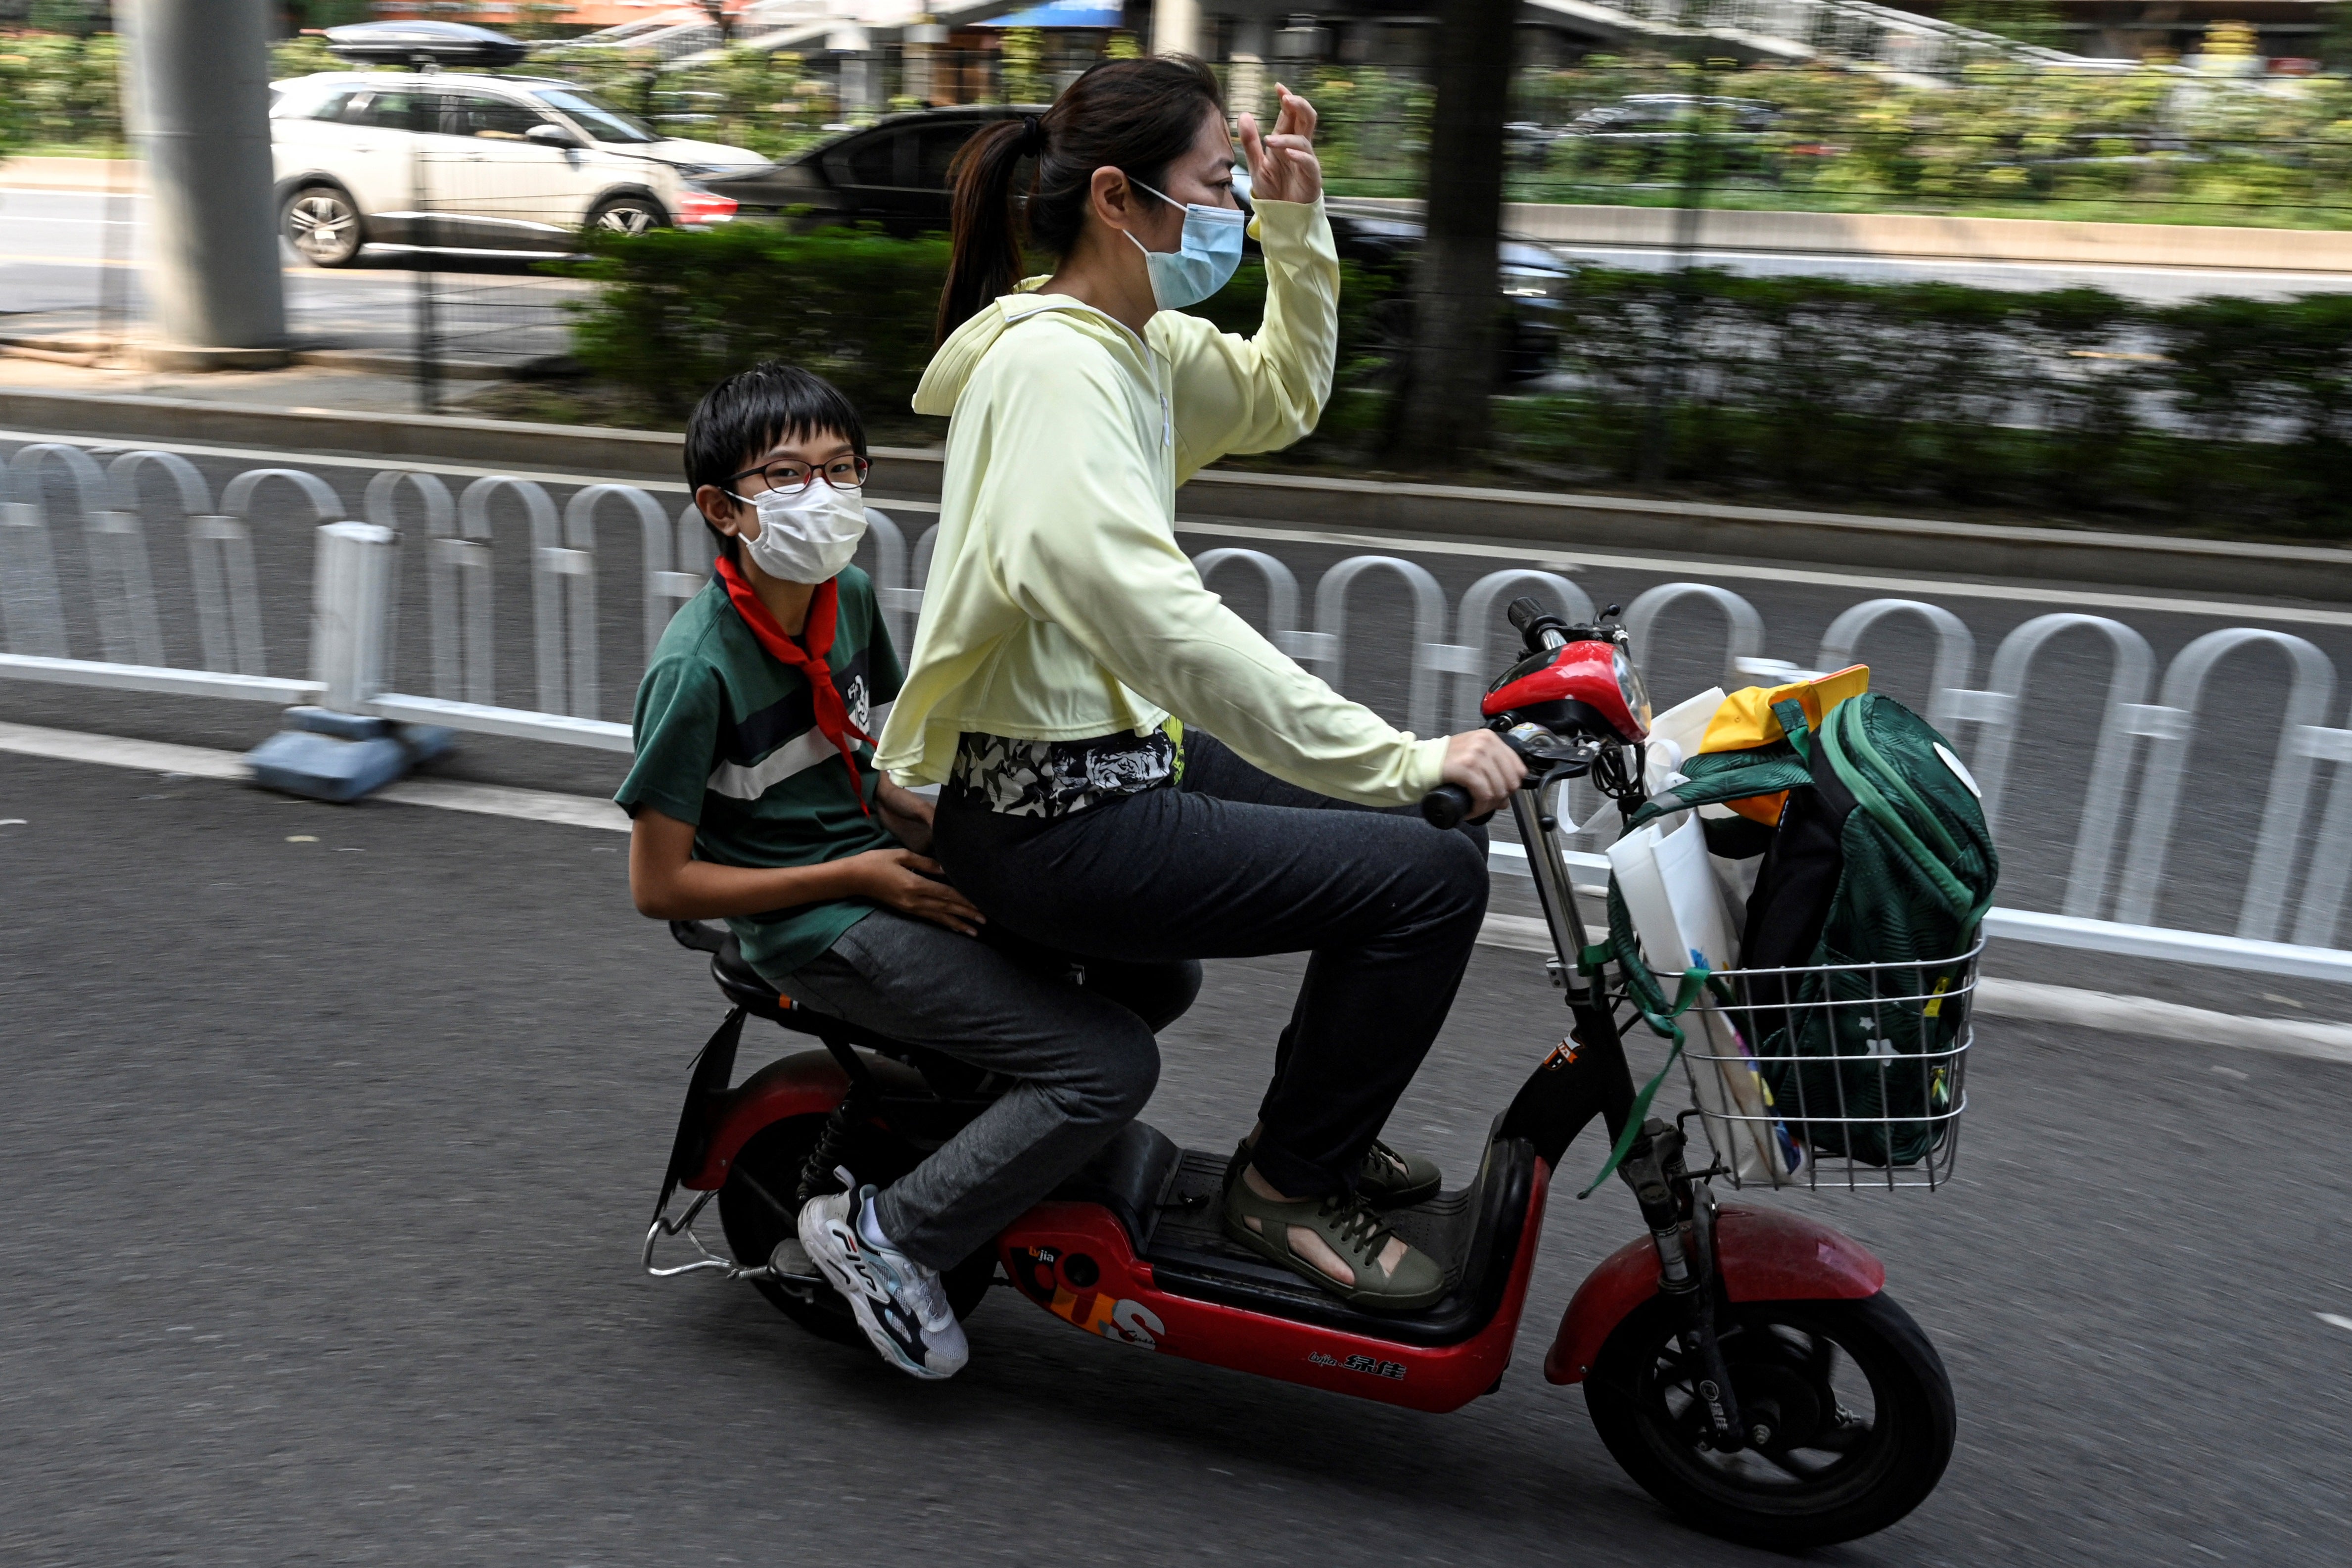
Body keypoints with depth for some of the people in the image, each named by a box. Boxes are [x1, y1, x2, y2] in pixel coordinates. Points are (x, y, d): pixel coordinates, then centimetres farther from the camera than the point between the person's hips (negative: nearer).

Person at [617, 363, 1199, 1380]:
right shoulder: (697, 667, -19)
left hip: (879, 865, 8)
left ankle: (1001, 1098, 19)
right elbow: (659, 885, -15)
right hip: (810, 924, -8)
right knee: (1112, 1066, -17)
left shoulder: (846, 598, 4)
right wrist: (856, 877, -17)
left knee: (1160, 970, 1)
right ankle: (885, 1233, -3)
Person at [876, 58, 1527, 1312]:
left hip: (1117, 755, 10)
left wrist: (1297, 230, 8)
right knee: (1429, 874, -15)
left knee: (1393, 817, 17)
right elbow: (1168, 628, -32)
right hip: (1051, 820, -10)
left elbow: (1281, 398, 24)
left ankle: (1315, 1124, 29)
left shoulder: (1133, 341, 8)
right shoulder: (1051, 367, -21)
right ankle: (1290, 1184, 4)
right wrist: (1405, 760, -31)